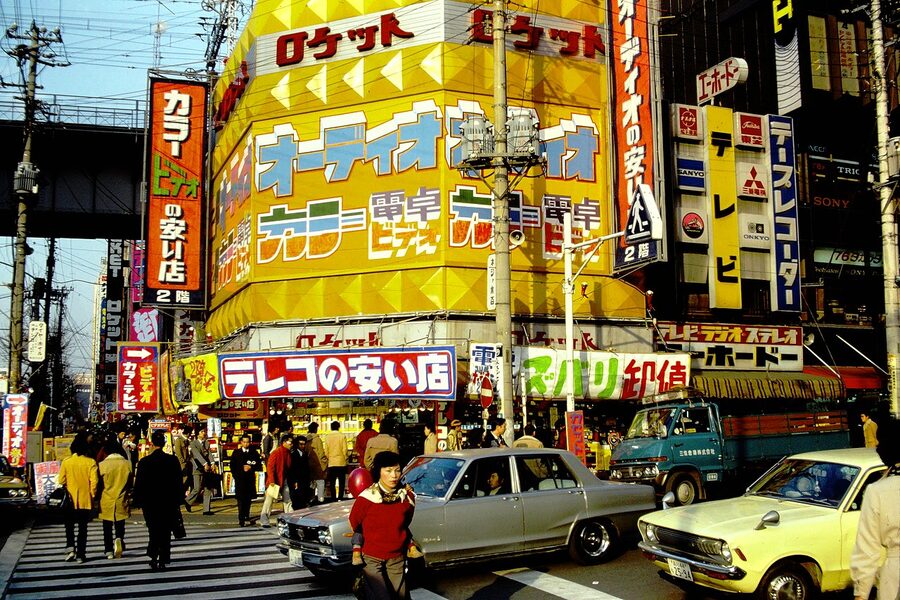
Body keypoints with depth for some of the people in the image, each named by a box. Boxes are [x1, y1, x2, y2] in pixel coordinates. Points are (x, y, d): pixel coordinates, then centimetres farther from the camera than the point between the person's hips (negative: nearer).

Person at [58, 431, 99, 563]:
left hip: (70, 501, 0)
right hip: (85, 501, 0)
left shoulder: (66, 462, -6)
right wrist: (92, 496, 4)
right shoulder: (91, 462, -9)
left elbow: (61, 481, -1)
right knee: (83, 528, 9)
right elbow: (94, 482, -11)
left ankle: (70, 548, 1)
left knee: (69, 525, 18)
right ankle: (80, 554, 9)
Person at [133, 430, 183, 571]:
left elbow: (139, 484, -5)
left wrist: (138, 501, 5)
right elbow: (178, 482, -1)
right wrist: (178, 501, 8)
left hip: (150, 503, -1)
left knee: (154, 532, 10)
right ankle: (163, 560, 10)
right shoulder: (173, 460, -6)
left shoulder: (144, 462, -9)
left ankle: (154, 557, -5)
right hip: (169, 503, 1)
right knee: (166, 532, 10)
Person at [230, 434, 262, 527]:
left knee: (248, 499, 8)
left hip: (250, 479, 1)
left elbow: (259, 466, 4)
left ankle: (246, 515, 28)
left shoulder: (254, 453, 6)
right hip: (239, 479, -1)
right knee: (241, 499, -10)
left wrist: (251, 468, -12)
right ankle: (241, 519, -13)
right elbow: (233, 466, 7)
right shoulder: (236, 453, 7)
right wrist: (235, 476, -4)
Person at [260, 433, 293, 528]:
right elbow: (270, 467, -17)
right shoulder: (276, 452, -14)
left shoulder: (288, 453, 8)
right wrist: (271, 480, -23)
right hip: (274, 481, -7)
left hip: (284, 480, 7)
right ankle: (264, 520, 6)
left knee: (287, 501, 7)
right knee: (269, 500, -1)